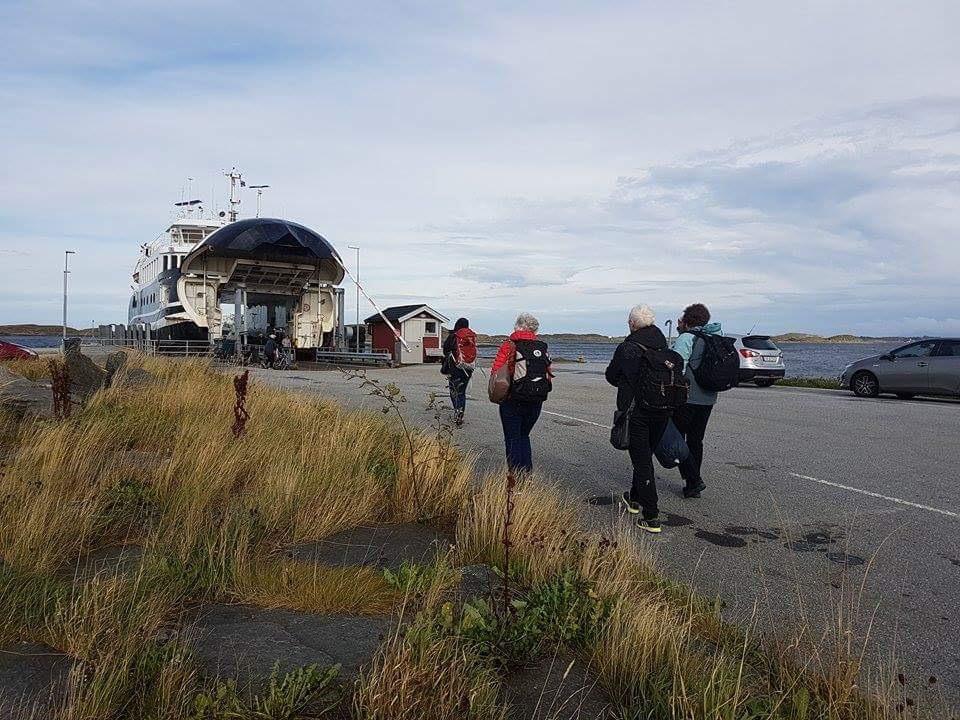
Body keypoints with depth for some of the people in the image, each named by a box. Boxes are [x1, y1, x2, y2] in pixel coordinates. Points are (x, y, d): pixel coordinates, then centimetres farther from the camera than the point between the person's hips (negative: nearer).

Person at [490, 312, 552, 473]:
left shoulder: (509, 345, -9)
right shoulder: (542, 347, 3)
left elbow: (496, 371, -14)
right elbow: (548, 374, 1)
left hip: (513, 401, -4)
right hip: (536, 401, 4)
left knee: (513, 439, 8)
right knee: (524, 436, 21)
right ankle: (527, 472, 17)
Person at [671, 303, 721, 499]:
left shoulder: (686, 338, -12)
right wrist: (683, 330, 17)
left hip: (686, 398, -8)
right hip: (708, 399, 8)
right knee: (695, 440, 15)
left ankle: (693, 479, -7)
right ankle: (693, 486, 20)